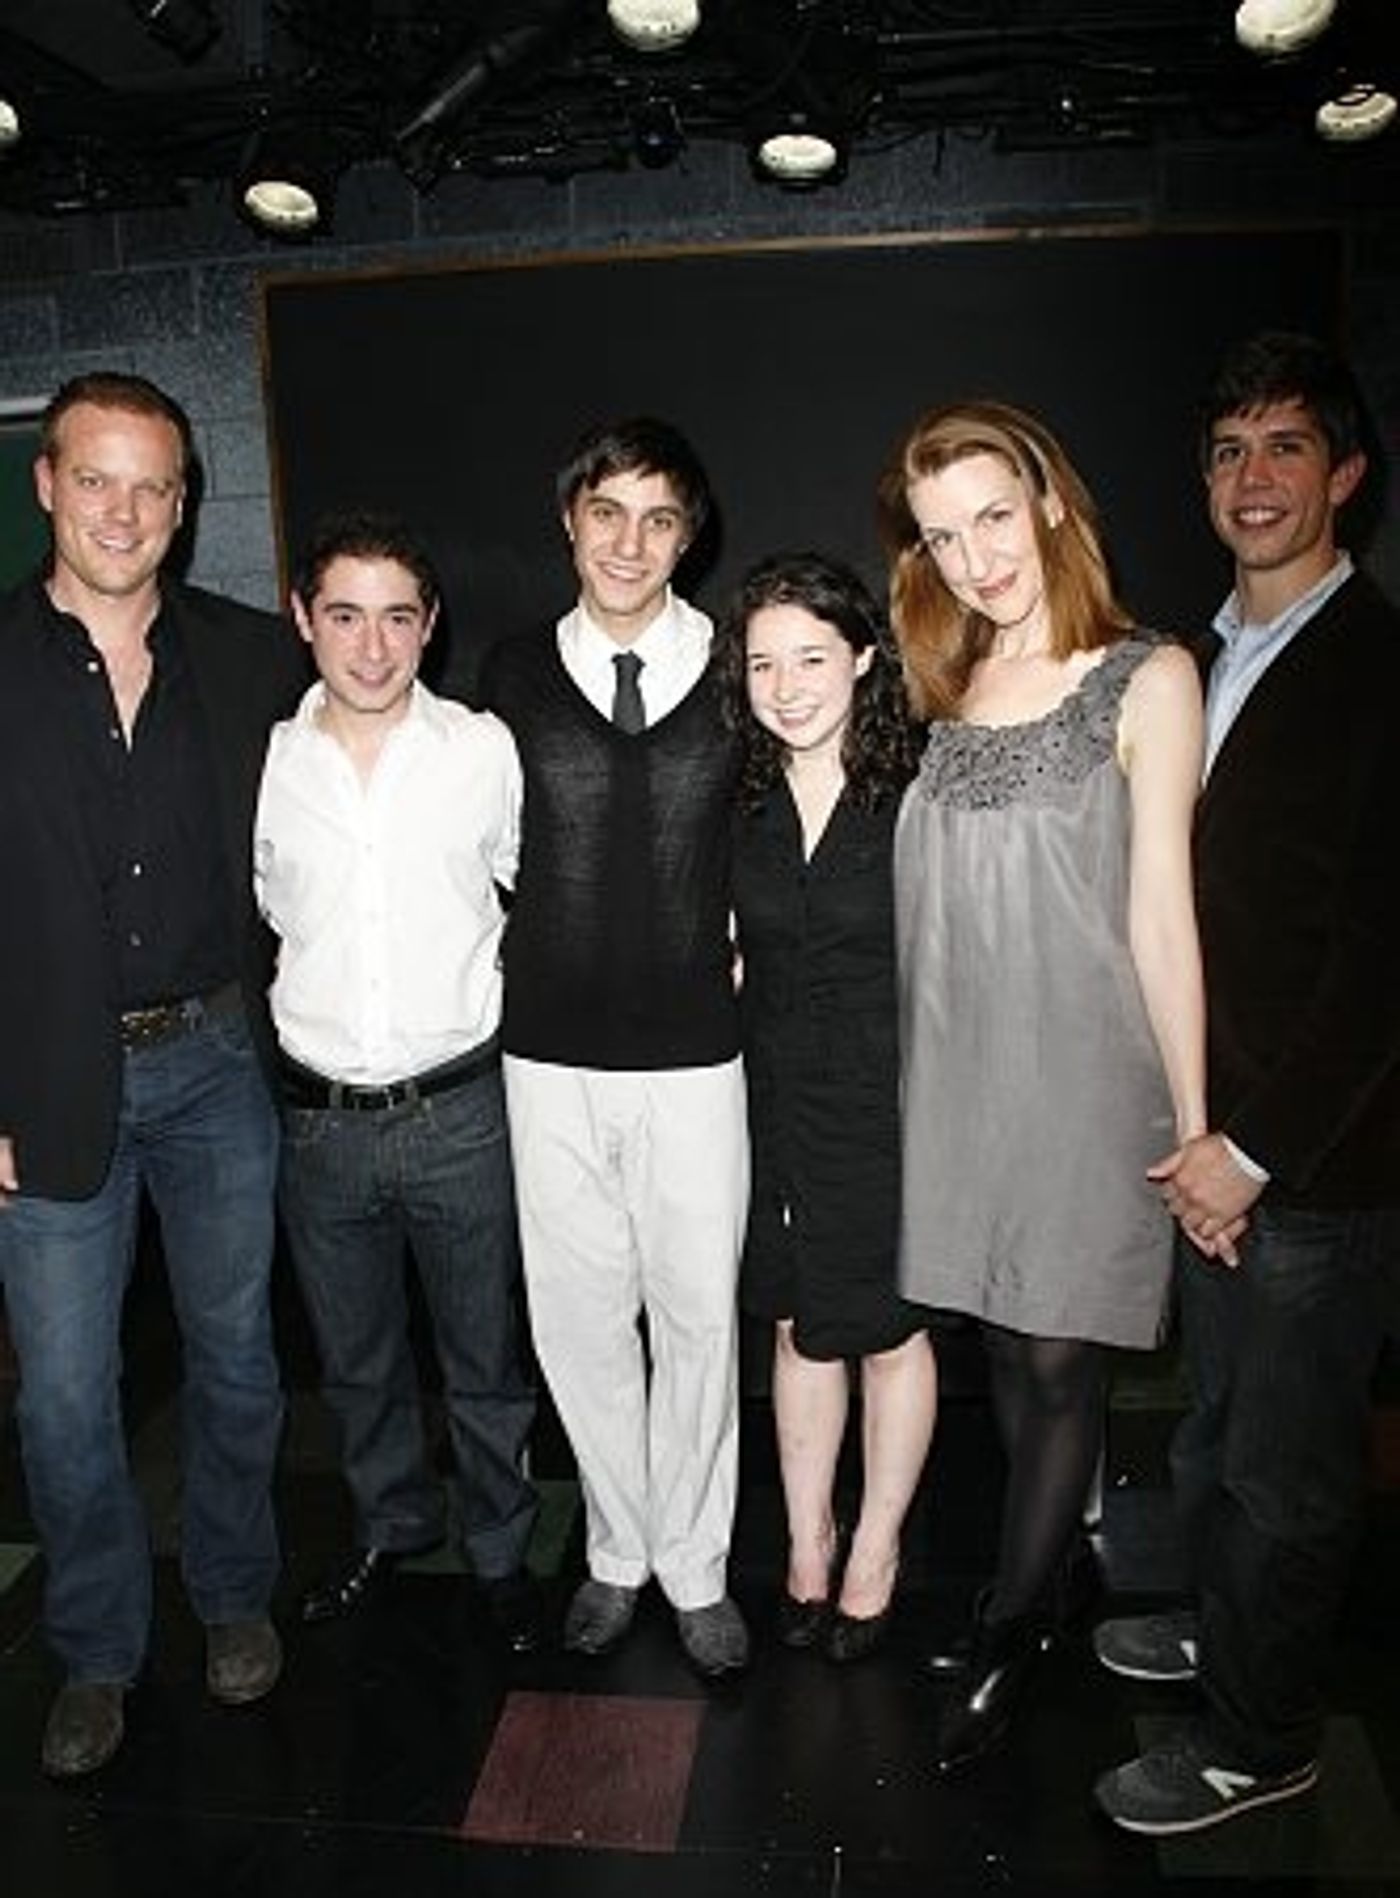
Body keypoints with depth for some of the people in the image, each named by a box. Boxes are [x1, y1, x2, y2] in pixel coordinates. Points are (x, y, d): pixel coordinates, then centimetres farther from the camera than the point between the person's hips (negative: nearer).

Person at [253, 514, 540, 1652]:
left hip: (461, 1108, -2)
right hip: (318, 1118, 2)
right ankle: (391, 1524, 45)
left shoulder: (485, 749, -6)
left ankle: (500, 1548, 36)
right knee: (355, 1356, 20)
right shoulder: (264, 762, -3)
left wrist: (472, 1005, 5)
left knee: (486, 1356, 13)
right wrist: (308, 1008, 11)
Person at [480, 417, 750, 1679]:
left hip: (695, 1055, -1)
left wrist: (734, 954, 3)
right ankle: (619, 1552, 33)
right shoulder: (512, 677, 3)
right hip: (552, 1059, 2)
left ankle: (696, 1566, 28)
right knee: (579, 1319, 12)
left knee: (699, 1317, 8)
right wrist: (526, 970, 5)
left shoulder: (734, 676, 0)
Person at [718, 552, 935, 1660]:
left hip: (892, 1101, -4)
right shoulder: (741, 801, -1)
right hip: (777, 1101, 4)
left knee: (890, 1331, 13)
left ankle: (876, 1550, 34)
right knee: (799, 1329, 17)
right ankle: (809, 1539, 36)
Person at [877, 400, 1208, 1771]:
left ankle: (1006, 1637, 23)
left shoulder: (1146, 680, -6)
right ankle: (1058, 1566, 37)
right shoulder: (942, 690, 10)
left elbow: (1160, 909, -9)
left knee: (1058, 1358, 4)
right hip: (959, 1074, 5)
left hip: (1084, 1075, -5)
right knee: (1007, 1344, 15)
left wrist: (1194, 1120, -7)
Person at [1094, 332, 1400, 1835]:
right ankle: (1222, 1626, 45)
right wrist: (1193, 1132, 7)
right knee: (1216, 1426, 22)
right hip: (1210, 1135, 7)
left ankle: (1258, 1738, 29)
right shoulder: (1209, 667, 11)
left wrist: (1257, 1144, -16)